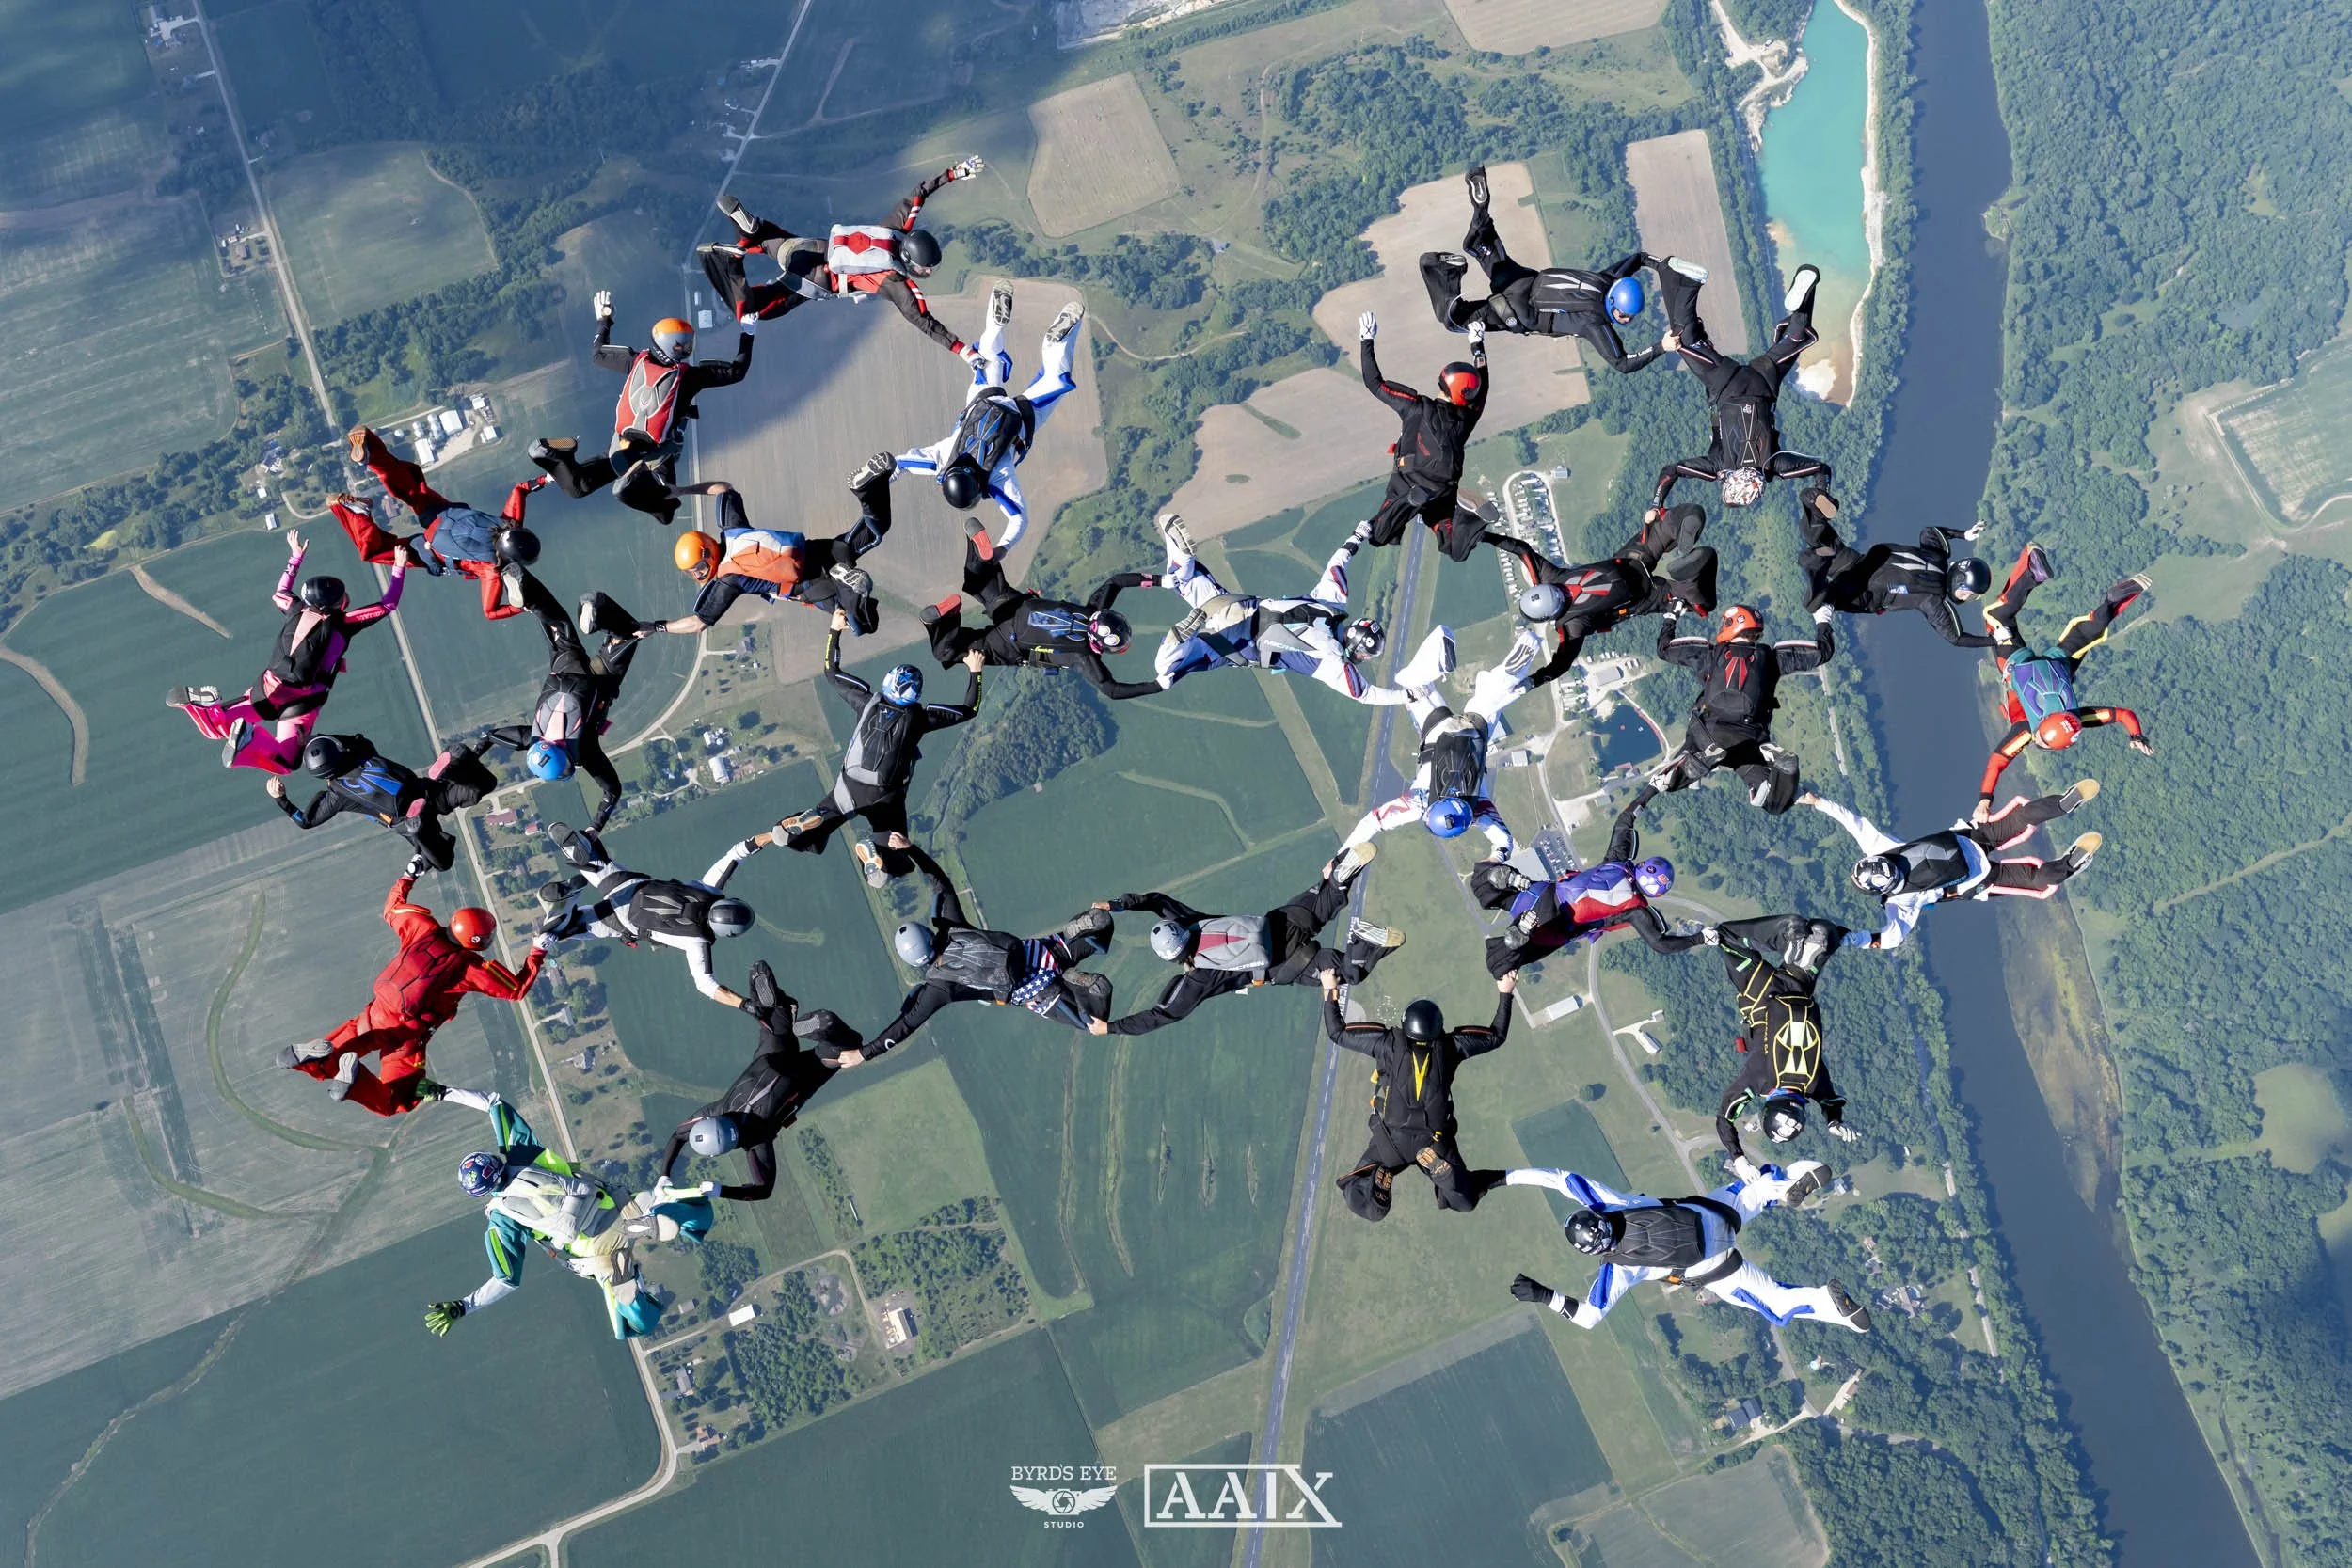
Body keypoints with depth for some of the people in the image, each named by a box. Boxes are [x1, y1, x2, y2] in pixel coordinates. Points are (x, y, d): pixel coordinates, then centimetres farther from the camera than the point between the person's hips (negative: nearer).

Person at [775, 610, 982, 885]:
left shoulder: (868, 701, -5)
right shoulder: (919, 717, -12)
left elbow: (832, 672, 9)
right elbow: (969, 709, -3)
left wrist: (835, 631, 14)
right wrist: (975, 672, 7)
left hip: (850, 786, 2)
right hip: (888, 796, -2)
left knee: (825, 818, 20)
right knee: (894, 843, 11)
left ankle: (803, 824, -17)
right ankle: (873, 851, -26)